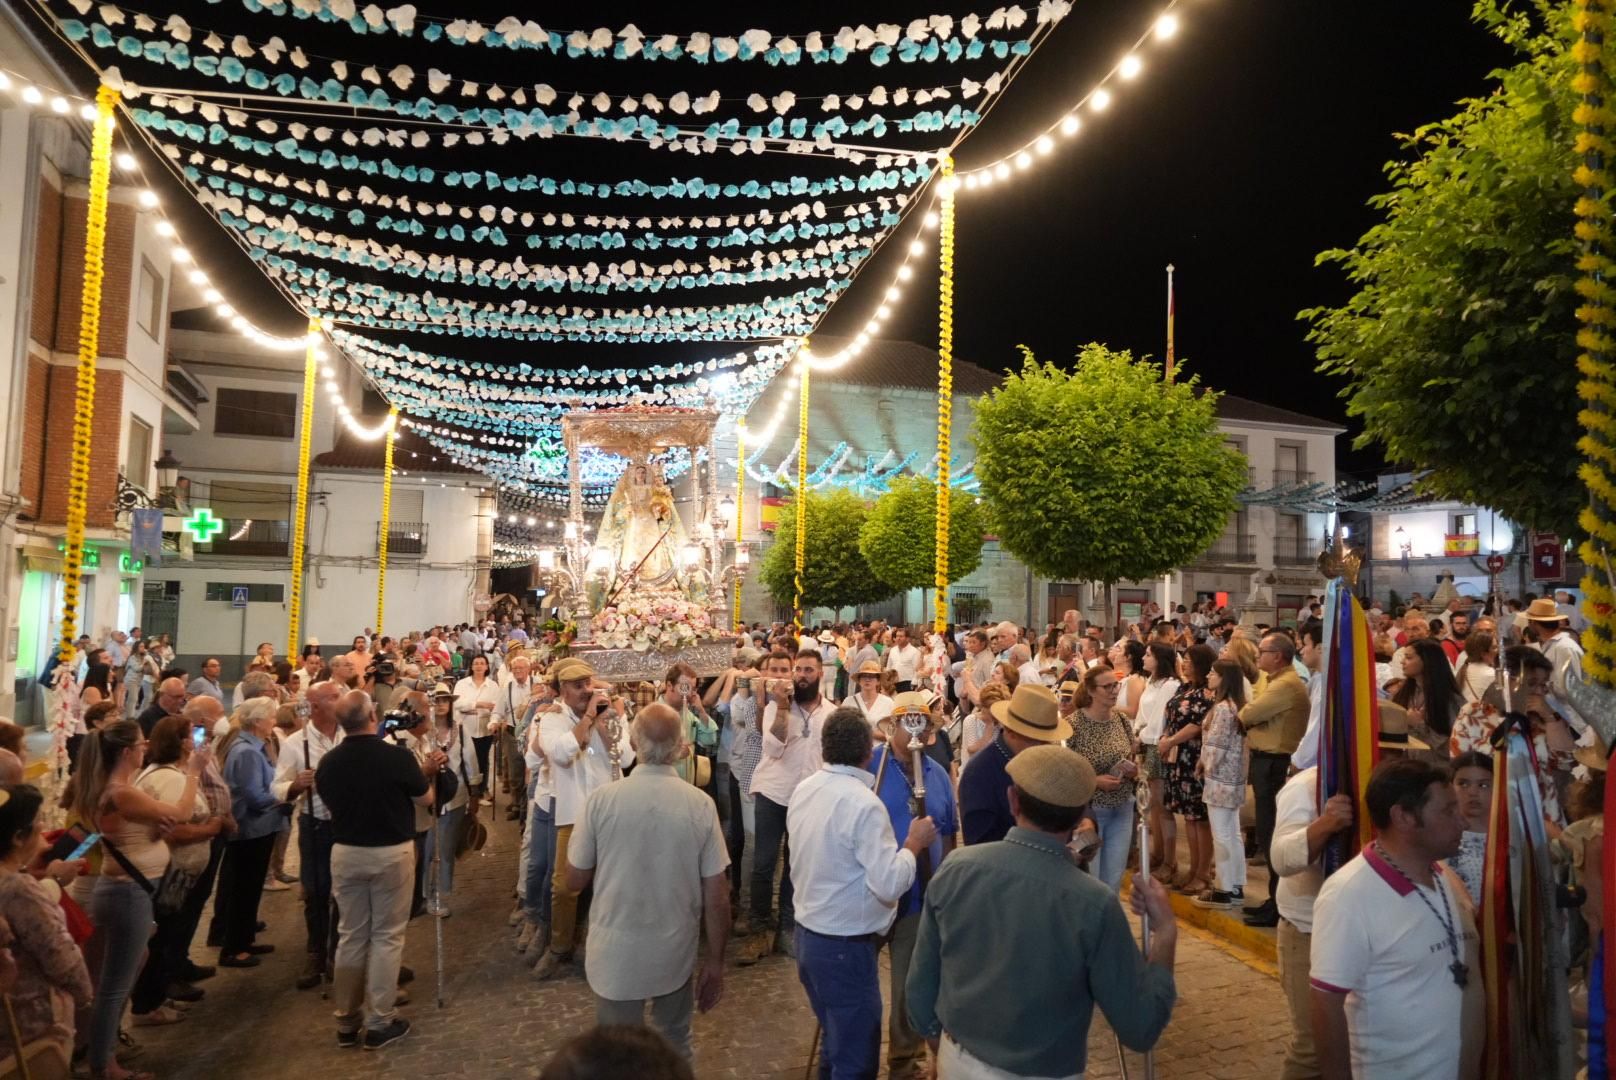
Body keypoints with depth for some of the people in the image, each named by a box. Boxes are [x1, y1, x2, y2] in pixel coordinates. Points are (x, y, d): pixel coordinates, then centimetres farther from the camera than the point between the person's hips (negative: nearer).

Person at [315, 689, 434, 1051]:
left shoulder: (327, 763, -7)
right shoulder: (397, 756, -19)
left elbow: (331, 804, 10)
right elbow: (426, 799, -5)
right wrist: (421, 774, 14)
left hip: (345, 853, 4)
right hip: (391, 853, -4)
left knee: (350, 935, 15)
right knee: (386, 936, 7)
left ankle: (346, 1021, 24)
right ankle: (381, 1022, 13)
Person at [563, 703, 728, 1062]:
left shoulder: (601, 799, -15)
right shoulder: (701, 805, -14)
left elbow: (574, 881, -3)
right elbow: (716, 895, -8)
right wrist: (716, 961, 5)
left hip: (616, 954, -1)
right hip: (676, 952, 1)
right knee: (674, 1048, 24)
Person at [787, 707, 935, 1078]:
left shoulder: (802, 790, 0)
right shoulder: (864, 803, -23)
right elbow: (890, 886, -24)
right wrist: (915, 842, -9)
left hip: (807, 935, 8)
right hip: (847, 946, -8)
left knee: (835, 1040, 26)